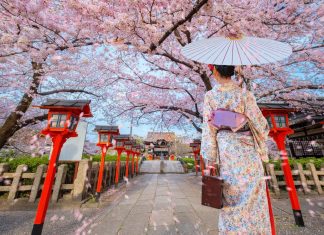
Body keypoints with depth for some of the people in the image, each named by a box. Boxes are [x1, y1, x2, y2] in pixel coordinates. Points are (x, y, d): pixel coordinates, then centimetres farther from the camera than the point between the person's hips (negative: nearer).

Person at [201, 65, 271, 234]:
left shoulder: (209, 97, -5)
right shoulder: (244, 94, -7)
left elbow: (208, 129, -7)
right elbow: (260, 124, -2)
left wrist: (210, 160, 1)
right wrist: (264, 131, 22)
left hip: (226, 151, 1)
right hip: (248, 151, 0)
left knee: (231, 197, 16)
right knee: (253, 198, 14)